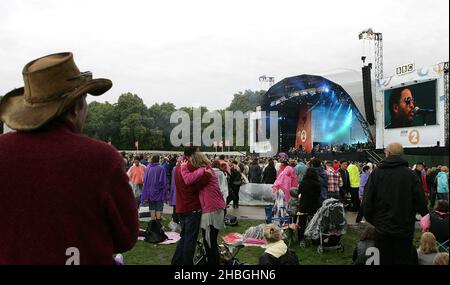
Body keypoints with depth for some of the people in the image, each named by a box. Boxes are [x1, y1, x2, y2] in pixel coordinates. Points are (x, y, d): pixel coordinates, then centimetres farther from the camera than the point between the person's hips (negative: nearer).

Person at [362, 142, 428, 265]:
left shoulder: (376, 173, -7)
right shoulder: (411, 174, -8)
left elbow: (367, 201, -6)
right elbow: (421, 202, -7)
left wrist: (371, 220, 9)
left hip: (382, 228, 0)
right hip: (405, 229, 0)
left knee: (383, 260, 13)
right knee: (404, 260, 12)